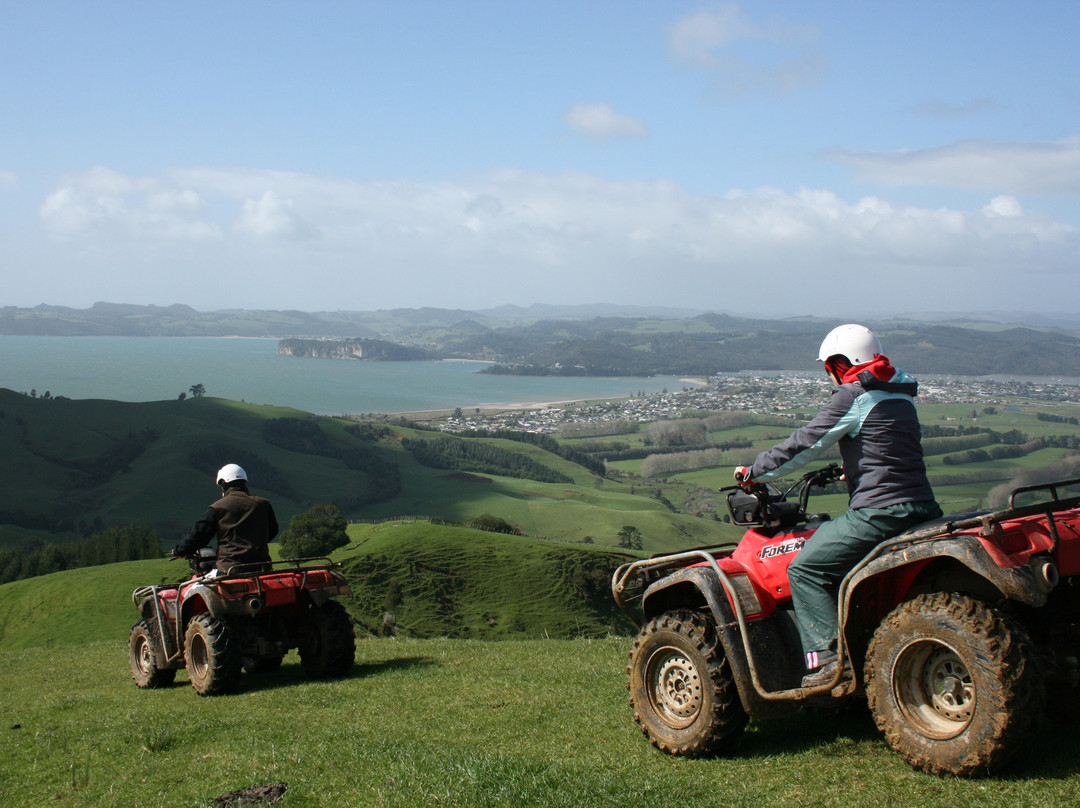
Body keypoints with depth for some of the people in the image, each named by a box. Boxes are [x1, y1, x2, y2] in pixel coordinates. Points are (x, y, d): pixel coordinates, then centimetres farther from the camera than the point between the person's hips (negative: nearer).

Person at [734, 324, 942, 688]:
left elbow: (804, 444, -7)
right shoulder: (900, 395, 17)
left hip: (879, 513, -9)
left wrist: (753, 473, 3)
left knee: (805, 569, -2)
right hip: (919, 508, 9)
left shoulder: (853, 396, -8)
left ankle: (825, 657, -12)